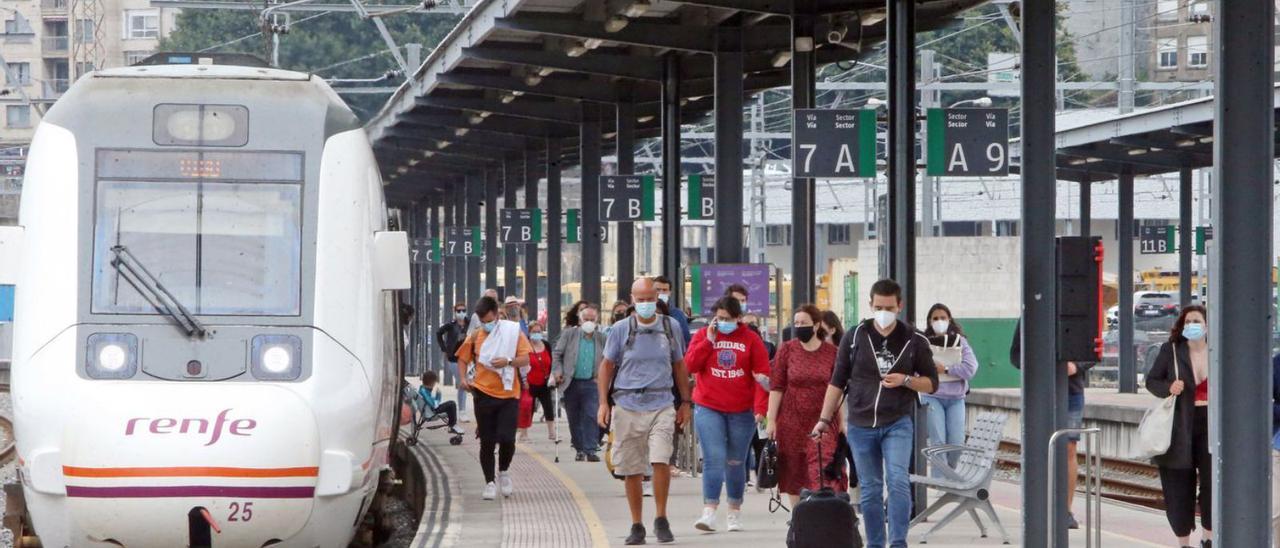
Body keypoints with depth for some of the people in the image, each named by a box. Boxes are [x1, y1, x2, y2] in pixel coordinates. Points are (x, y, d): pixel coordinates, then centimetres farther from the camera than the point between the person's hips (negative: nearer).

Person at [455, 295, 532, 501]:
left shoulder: (513, 332, 0)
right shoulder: (476, 337, 5)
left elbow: (525, 359, -3)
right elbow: (462, 358, 15)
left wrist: (508, 361, -22)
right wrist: (463, 378, -3)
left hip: (509, 394, -1)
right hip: (484, 394, 1)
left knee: (506, 438, -10)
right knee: (487, 442, 3)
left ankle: (503, 472, 18)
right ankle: (489, 483, 15)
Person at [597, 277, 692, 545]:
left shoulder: (670, 327, 6)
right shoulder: (621, 329, 3)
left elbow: (679, 365, 15)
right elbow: (607, 366, 8)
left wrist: (685, 402, 14)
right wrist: (603, 402, 0)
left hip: (661, 405, 0)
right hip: (627, 405, 0)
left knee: (661, 460, -17)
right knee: (632, 470, 5)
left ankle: (661, 519, -2)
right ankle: (637, 526, 17)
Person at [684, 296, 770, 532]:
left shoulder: (751, 339, 2)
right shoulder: (703, 336, 6)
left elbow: (762, 375, -1)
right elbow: (690, 364, -5)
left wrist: (760, 407, -9)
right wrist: (709, 340, -11)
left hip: (741, 411, 1)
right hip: (708, 408, -1)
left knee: (736, 463, 9)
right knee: (714, 458, -13)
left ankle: (734, 513, 20)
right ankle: (709, 512, -17)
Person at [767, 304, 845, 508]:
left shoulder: (831, 352, 2)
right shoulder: (787, 349, 2)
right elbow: (776, 387, 1)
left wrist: (841, 422, 6)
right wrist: (771, 420, -3)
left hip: (823, 420, -1)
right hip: (792, 420, 1)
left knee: (823, 468, -12)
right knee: (794, 470, 6)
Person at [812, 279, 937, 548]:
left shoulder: (915, 341, 0)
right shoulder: (854, 338, 2)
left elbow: (931, 384, 5)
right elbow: (837, 382, 7)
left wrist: (906, 380, -14)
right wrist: (824, 419, 2)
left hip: (897, 424, -2)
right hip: (861, 425, 2)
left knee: (898, 480, -18)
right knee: (870, 491, 6)